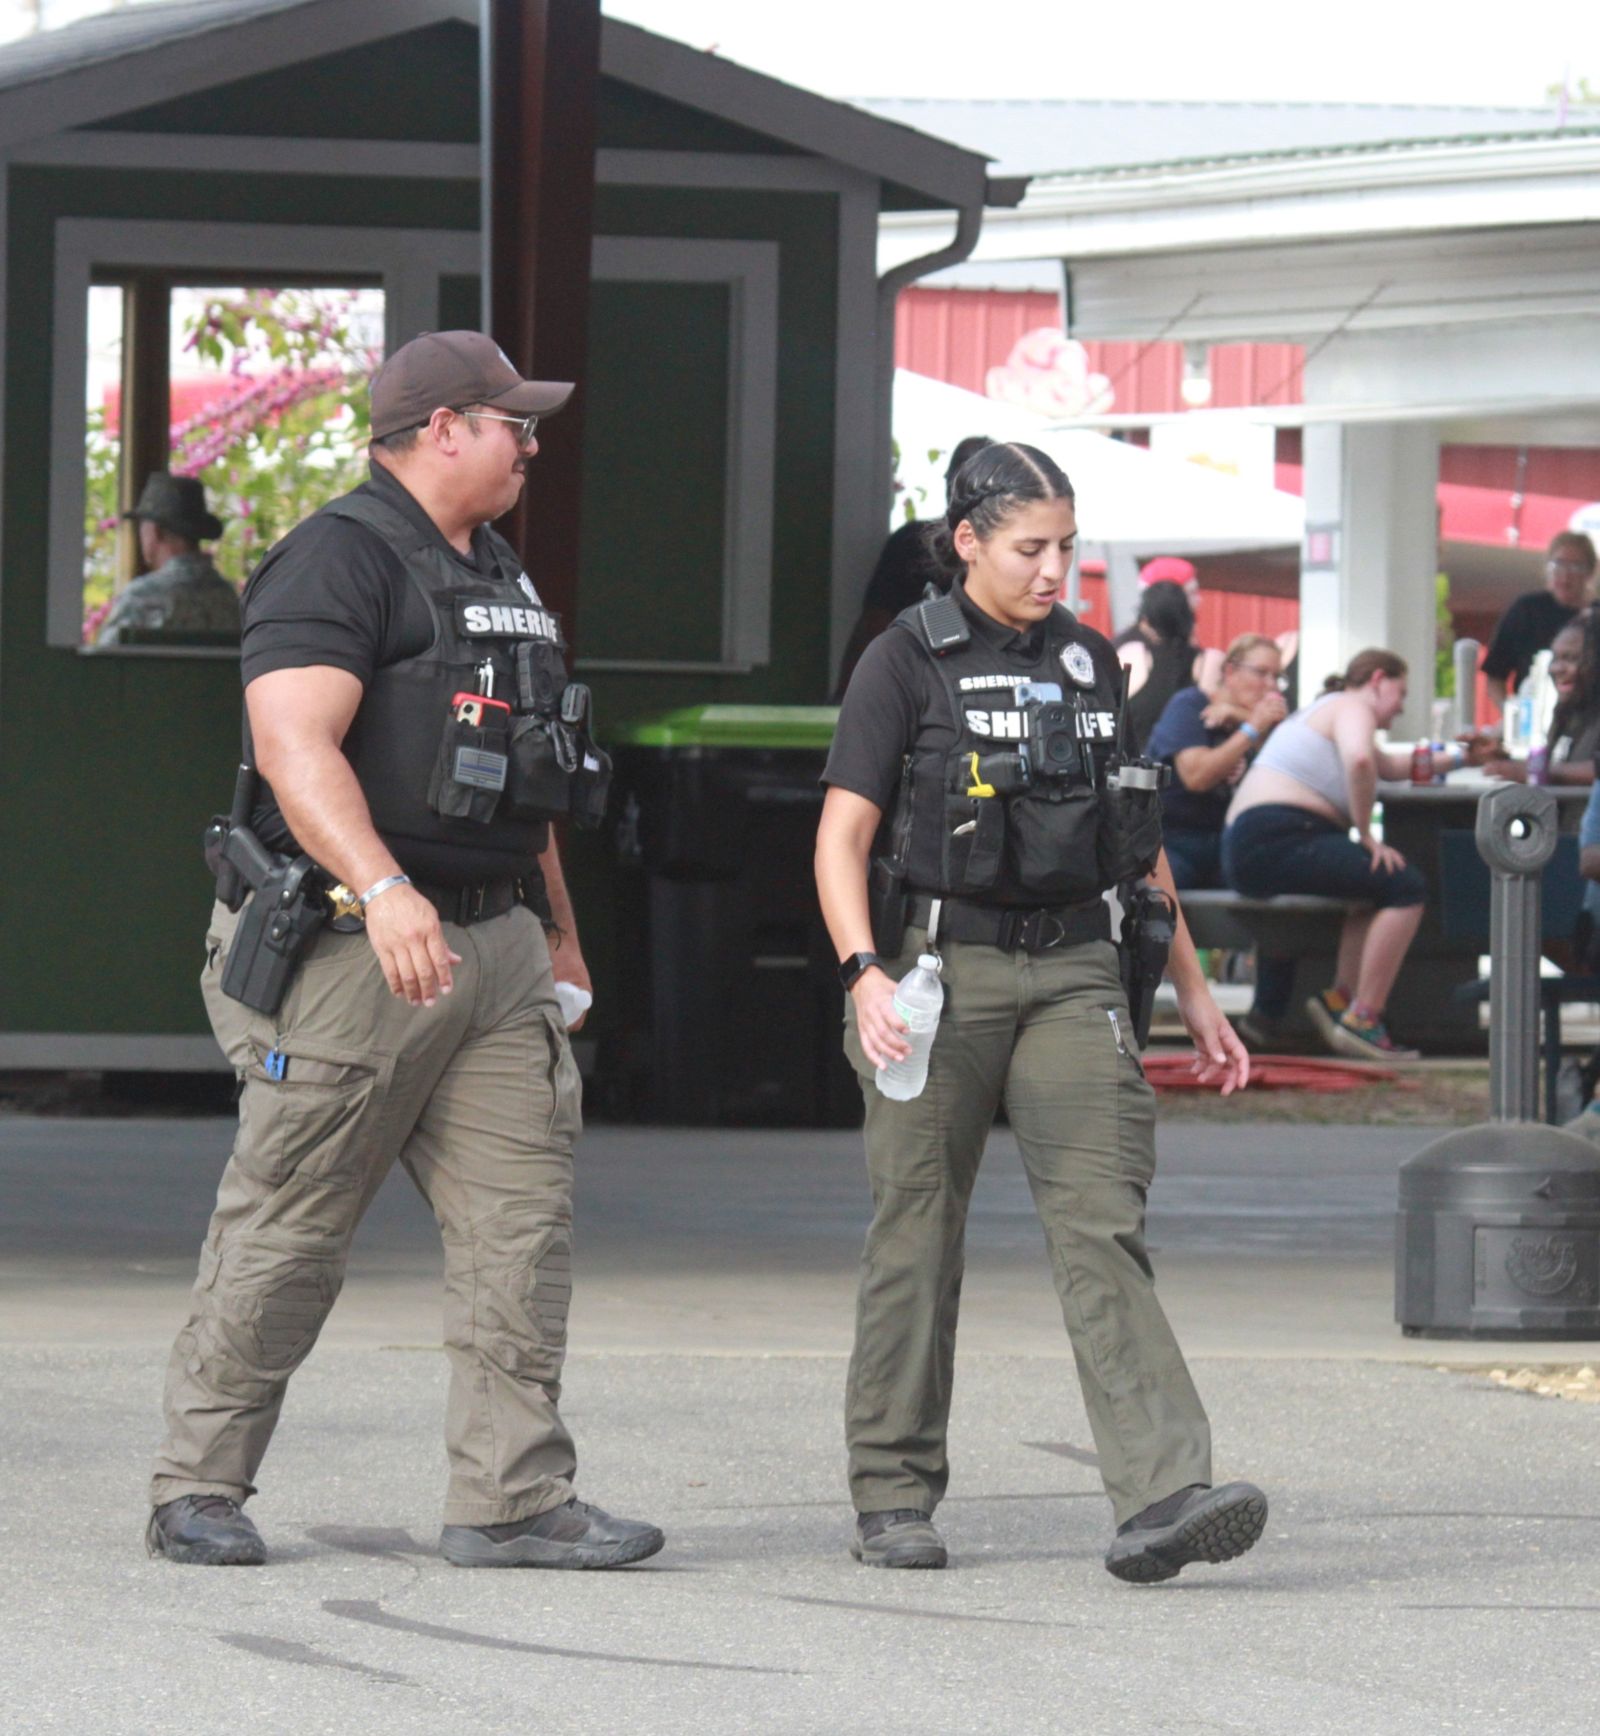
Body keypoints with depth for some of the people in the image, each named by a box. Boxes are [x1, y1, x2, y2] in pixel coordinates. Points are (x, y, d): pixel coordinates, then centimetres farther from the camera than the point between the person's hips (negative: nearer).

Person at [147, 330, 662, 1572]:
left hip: (493, 953, 8)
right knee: (285, 1234, -2)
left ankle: (514, 1500, -1)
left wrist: (560, 935, 28)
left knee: (524, 1216, -1)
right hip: (354, 952, -8)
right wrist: (382, 888, -34)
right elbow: (295, 746, -22)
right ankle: (199, 1490, 8)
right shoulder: (340, 559, -9)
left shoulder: (499, 575, 20)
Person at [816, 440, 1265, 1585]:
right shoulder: (909, 662, -2)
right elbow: (842, 836, -6)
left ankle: (1162, 1493, -20)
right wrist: (865, 973, -21)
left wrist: (1192, 989, 19)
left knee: (1103, 1224, -9)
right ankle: (894, 1499, 15)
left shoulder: (1088, 661, 13)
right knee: (920, 1232, 3)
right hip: (941, 964, -3)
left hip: (1071, 972, 3)